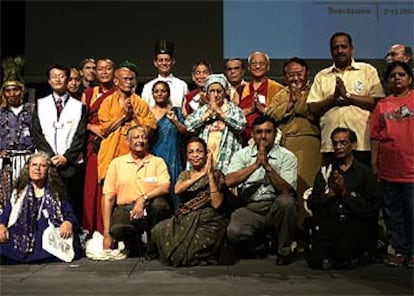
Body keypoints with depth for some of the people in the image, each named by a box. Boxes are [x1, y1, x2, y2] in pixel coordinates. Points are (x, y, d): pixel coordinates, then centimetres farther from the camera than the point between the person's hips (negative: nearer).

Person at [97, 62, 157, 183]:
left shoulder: (141, 103, 7)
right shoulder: (108, 102, 5)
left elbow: (151, 128, -2)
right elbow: (105, 130, -4)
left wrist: (133, 115, -9)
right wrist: (124, 115, -9)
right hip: (111, 155, 0)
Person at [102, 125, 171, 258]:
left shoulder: (158, 162, 9)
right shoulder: (117, 163, 10)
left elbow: (165, 187, -8)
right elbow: (108, 198, 5)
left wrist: (143, 198, -25)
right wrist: (106, 234, -3)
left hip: (149, 208, 1)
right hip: (125, 209, -1)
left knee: (160, 204, -33)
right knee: (117, 229, -33)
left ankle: (153, 249, -8)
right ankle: (134, 249, 4)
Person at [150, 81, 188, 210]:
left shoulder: (175, 111, 8)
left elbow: (185, 133, 2)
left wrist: (175, 120, -10)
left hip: (171, 157, -1)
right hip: (152, 155, 1)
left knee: (170, 184, -3)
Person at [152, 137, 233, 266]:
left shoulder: (216, 175, 5)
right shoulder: (185, 175, 19)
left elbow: (216, 204, -10)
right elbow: (177, 190, -6)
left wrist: (210, 175, -13)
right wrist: (201, 174, -11)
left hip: (209, 221, -4)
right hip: (186, 219, 4)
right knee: (159, 231, -22)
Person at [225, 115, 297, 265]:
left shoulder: (287, 156, 3)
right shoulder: (242, 154, 9)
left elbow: (286, 191, -10)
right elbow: (229, 181, -9)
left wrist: (267, 166, -16)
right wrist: (256, 164, -12)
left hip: (276, 208, 0)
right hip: (249, 208, 0)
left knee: (286, 201, -34)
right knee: (234, 233, -30)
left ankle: (284, 250, -8)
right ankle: (260, 245, 8)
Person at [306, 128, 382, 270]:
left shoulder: (365, 173, 3)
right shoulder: (325, 171, 13)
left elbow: (371, 210, -5)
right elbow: (311, 203, 6)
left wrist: (345, 194, -10)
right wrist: (331, 194, -10)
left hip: (356, 223, -2)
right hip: (329, 223, 2)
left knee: (343, 252, -27)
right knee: (315, 261, -19)